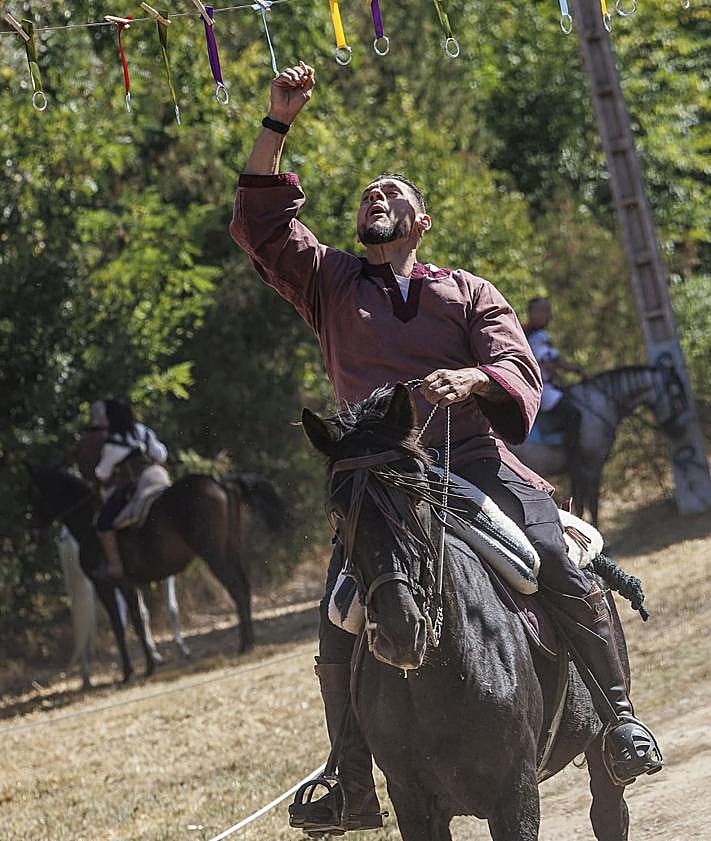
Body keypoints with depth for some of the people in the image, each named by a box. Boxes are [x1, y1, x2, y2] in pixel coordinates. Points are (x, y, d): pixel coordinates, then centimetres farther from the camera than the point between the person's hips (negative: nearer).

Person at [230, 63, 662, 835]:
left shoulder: (469, 294, 15)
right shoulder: (330, 285, 19)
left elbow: (519, 372, 3)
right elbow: (260, 226, 10)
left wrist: (474, 377, -21)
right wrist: (277, 126, 3)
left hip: (474, 458, -1)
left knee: (565, 572, -21)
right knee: (338, 624, -11)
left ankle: (618, 715, -8)